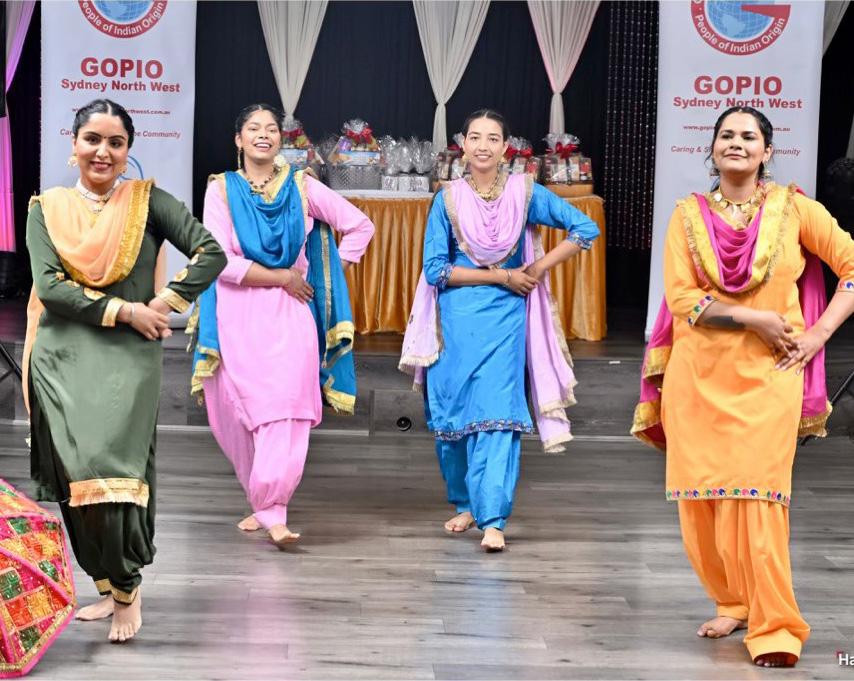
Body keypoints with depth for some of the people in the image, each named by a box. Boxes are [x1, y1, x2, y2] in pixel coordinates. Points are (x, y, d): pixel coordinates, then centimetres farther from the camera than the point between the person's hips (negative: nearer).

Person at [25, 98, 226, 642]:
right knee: (72, 472, 0)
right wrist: (124, 310, -10)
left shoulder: (147, 201, 6)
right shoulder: (47, 209, 10)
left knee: (111, 464, -16)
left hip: (128, 355, -2)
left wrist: (165, 303, -8)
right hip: (62, 357, 3)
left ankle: (126, 588, -1)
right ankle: (109, 587, 14)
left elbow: (212, 254, 0)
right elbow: (49, 285, -3)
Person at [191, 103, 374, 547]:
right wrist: (283, 277, -6)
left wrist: (334, 273, 8)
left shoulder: (301, 187, 7)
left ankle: (271, 511, -12)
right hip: (237, 317, 0)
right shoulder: (222, 189, 3)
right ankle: (263, 501, 19)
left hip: (290, 315, 0)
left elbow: (360, 226, 16)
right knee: (239, 415, 2)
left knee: (286, 414, -12)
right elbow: (219, 259, -8)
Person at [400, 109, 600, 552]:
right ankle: (464, 502, 27)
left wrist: (540, 267, -4)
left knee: (498, 413, -9)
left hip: (505, 319, -1)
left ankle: (493, 519, -10)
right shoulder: (448, 199, -1)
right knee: (451, 412, 7)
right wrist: (500, 275, -9)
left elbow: (585, 229, 4)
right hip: (456, 320, 1)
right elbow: (435, 269, -5)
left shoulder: (525, 193, 0)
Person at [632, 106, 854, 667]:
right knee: (702, 497, 3)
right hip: (698, 375, 2)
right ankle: (735, 604, 22)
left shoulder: (793, 209, 3)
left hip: (767, 376, -2)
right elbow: (682, 298, -5)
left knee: (756, 495, -10)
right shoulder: (689, 215, 6)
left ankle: (774, 627, -2)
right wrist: (756, 319, -12)